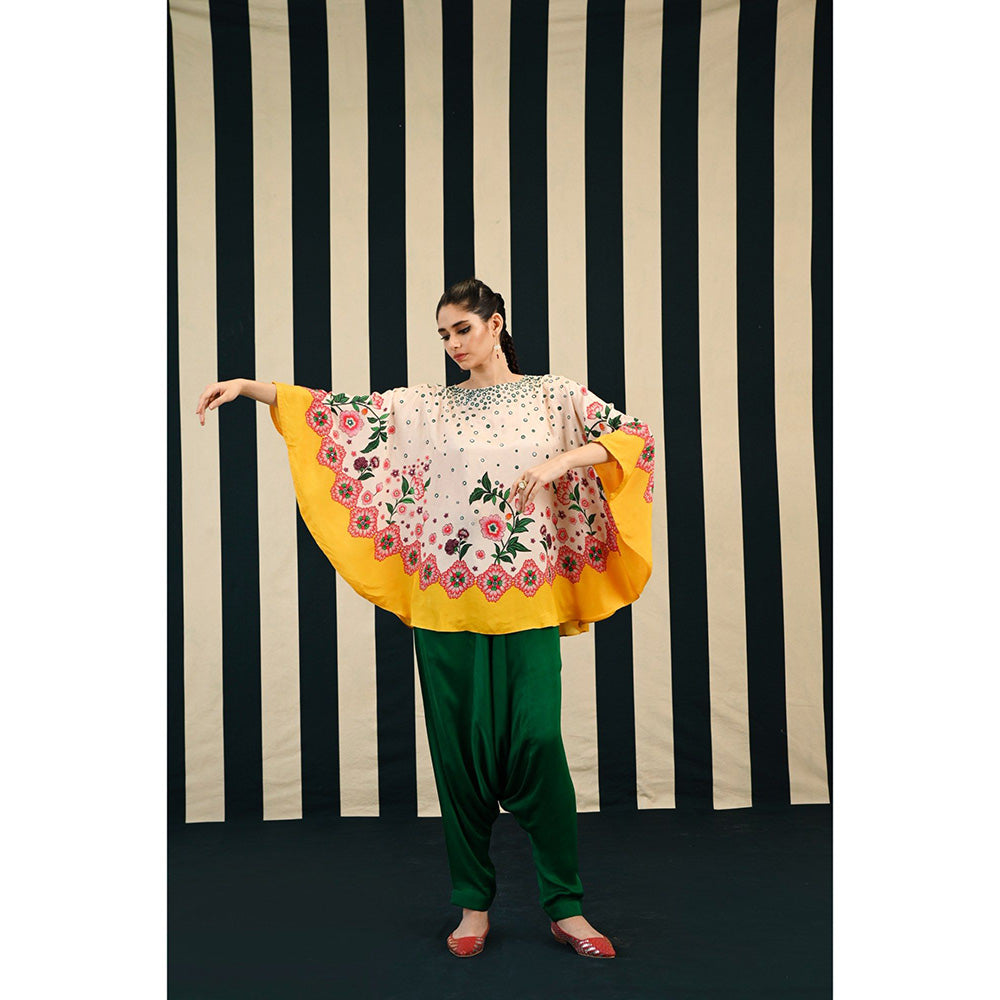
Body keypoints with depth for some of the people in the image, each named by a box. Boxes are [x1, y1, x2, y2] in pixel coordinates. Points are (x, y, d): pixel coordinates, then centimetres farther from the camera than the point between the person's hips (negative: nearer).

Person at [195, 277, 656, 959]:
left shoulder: (552, 394, 8)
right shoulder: (425, 405, 11)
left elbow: (635, 437, 2)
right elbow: (341, 412, 7)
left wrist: (559, 461, -13)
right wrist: (250, 386, 0)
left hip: (526, 599, -2)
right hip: (447, 601, 2)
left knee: (537, 741, -7)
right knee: (460, 749, 5)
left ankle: (566, 908, 9)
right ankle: (475, 904, 21)